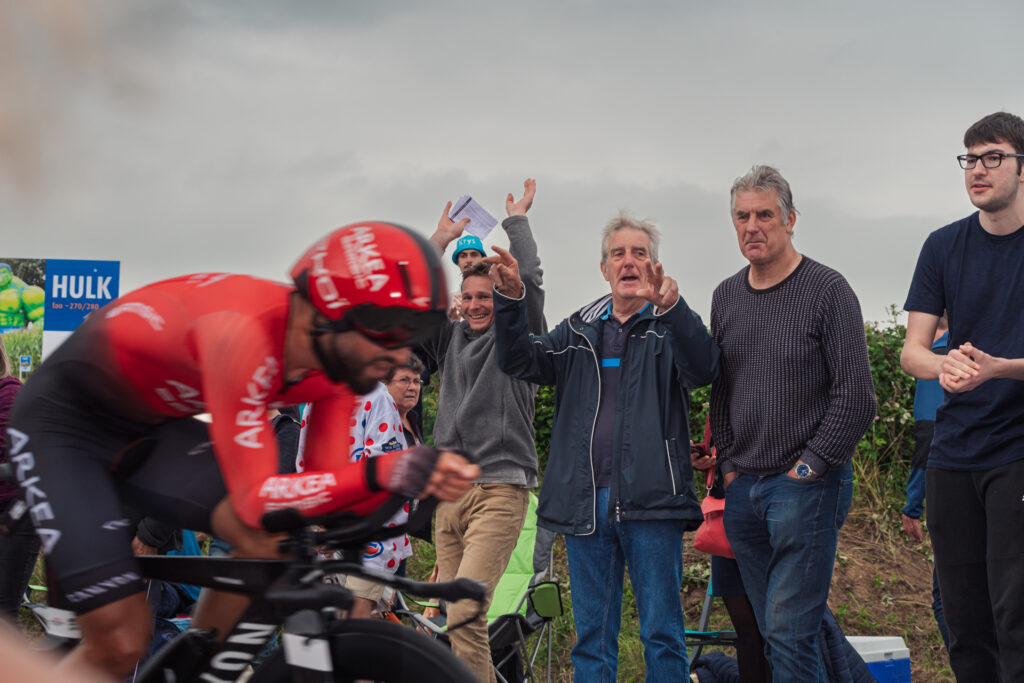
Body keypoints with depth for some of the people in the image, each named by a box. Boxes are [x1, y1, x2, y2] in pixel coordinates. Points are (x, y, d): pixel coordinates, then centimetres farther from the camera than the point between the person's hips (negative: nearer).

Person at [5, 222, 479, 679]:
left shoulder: (342, 360, -14)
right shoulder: (245, 333, -38)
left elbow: (327, 484, -13)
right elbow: (257, 499, -38)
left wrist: (425, 479, -31)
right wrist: (381, 472, -48)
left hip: (153, 430, 7)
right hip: (65, 421, -7)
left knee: (272, 542, -19)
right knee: (120, 643, -15)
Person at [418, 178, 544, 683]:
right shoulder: (451, 338, 19)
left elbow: (528, 278, -6)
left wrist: (517, 220, 8)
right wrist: (440, 240, 19)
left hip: (499, 489, -6)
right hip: (449, 491, 6)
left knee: (464, 613, -21)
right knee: (453, 616, 2)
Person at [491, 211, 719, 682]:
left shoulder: (672, 327, 3)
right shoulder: (581, 331, 16)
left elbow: (704, 368, -18)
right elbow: (520, 360, 5)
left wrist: (671, 307, -35)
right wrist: (510, 300, -13)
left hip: (650, 501, -4)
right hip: (585, 502, 4)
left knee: (662, 635, -1)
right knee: (591, 637, 9)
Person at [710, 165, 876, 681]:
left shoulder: (827, 290, -6)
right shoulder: (726, 296, 12)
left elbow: (857, 396, -9)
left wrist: (808, 466, -10)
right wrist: (729, 465, 10)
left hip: (808, 485, -6)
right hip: (743, 489, 6)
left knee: (790, 633, -12)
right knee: (771, 632, 8)